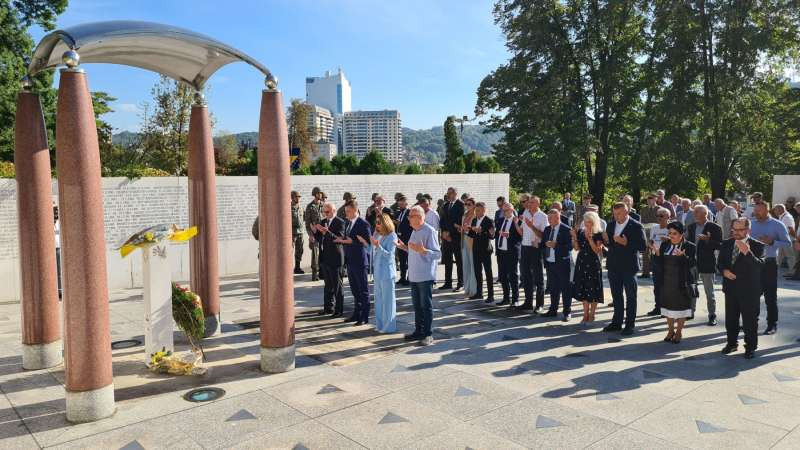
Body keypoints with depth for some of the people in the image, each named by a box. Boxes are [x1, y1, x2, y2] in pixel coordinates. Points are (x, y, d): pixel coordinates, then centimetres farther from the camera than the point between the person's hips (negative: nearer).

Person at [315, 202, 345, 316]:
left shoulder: (340, 222, -11)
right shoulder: (323, 222, 11)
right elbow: (319, 239, 13)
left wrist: (326, 232, -31)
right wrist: (315, 231, -6)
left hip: (335, 258, -7)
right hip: (324, 257, 7)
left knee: (337, 285, 1)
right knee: (328, 285, 16)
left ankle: (339, 309, 9)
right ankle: (328, 307, 26)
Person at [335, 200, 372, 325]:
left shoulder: (363, 224, -13)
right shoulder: (347, 223, 11)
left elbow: (368, 243, -16)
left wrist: (352, 241, -20)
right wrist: (342, 240, -3)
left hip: (359, 261, -8)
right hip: (349, 261, 8)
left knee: (363, 290, 3)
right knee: (355, 290, 16)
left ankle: (364, 316, 11)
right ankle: (356, 314, 26)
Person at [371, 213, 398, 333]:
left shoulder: (392, 236, -9)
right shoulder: (377, 235, 9)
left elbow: (389, 254, -15)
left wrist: (378, 246, -25)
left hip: (387, 271, -7)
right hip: (377, 271, 7)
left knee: (387, 299, -1)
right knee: (379, 299, 13)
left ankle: (389, 326, 6)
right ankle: (380, 324, 22)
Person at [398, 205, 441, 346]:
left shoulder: (429, 231, -14)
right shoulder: (414, 231, 14)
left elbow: (437, 254, -19)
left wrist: (423, 250, -32)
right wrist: (404, 247, 14)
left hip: (425, 276, -8)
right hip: (414, 276, 8)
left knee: (426, 306, -1)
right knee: (417, 305, 15)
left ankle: (428, 334, 7)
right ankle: (418, 331, 26)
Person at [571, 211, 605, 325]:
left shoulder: (598, 234, -7)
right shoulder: (580, 232, 6)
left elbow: (597, 250, -15)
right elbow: (577, 248, 5)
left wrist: (590, 238, -21)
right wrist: (574, 237, -8)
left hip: (593, 264, -5)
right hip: (581, 263, 5)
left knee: (592, 290, 1)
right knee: (583, 289, 8)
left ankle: (591, 315, 12)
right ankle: (585, 315, 17)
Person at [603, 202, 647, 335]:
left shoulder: (636, 226, -10)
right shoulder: (611, 225, 8)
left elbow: (642, 246, -14)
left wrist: (626, 243, -25)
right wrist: (606, 240, -8)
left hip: (629, 266, -6)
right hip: (614, 266, 6)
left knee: (630, 297, 6)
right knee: (616, 296, 14)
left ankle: (630, 325, 13)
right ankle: (617, 322, 24)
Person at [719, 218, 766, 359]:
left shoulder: (757, 246, -10)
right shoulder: (726, 244, 5)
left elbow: (759, 266, -23)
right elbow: (720, 263, 11)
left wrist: (747, 252, -36)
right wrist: (724, 271, -10)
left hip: (749, 290, -4)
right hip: (730, 288, 5)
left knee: (750, 321, 4)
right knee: (730, 319, 15)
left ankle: (750, 347, 19)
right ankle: (732, 343, 31)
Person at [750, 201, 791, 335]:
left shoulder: (777, 225, -5)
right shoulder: (751, 224, 7)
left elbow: (787, 243, -8)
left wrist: (772, 242, -21)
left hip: (769, 263, -4)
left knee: (770, 296, 3)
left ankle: (772, 324, 13)